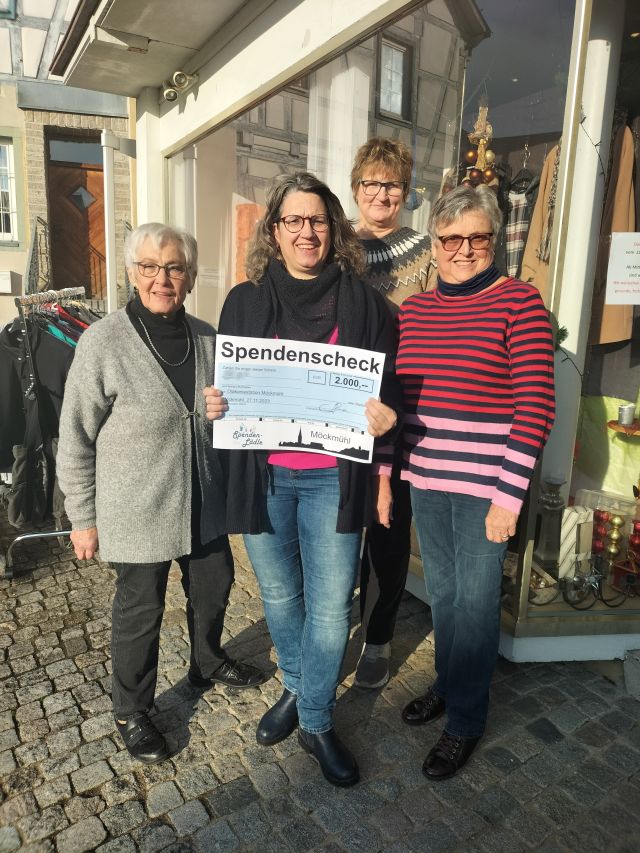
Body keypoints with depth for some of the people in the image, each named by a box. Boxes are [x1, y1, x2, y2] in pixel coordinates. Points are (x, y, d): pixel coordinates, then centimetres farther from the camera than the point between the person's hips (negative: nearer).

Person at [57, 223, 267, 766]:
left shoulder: (207, 338, -1)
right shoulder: (103, 343, -15)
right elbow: (76, 441, -9)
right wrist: (83, 519, -6)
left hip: (205, 505, 5)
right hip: (137, 512, -5)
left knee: (215, 588, 22)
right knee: (140, 610, 11)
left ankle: (209, 665, 52)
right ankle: (132, 713, 38)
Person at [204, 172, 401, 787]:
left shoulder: (361, 301, 1)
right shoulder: (245, 301, 4)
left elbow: (391, 383, 3)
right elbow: (224, 383, 9)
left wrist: (387, 414, -18)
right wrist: (215, 404, -13)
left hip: (332, 477, -1)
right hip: (263, 475, 2)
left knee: (330, 606, 6)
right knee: (278, 595, 19)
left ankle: (317, 723, 30)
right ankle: (296, 688, 46)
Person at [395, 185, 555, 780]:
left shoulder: (518, 302, -9)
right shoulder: (413, 310, 7)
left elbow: (536, 406, -12)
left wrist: (508, 496, -15)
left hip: (484, 485, -5)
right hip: (425, 481, 5)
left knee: (476, 600, 9)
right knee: (442, 592, 20)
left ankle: (465, 719, 30)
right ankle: (449, 683, 44)